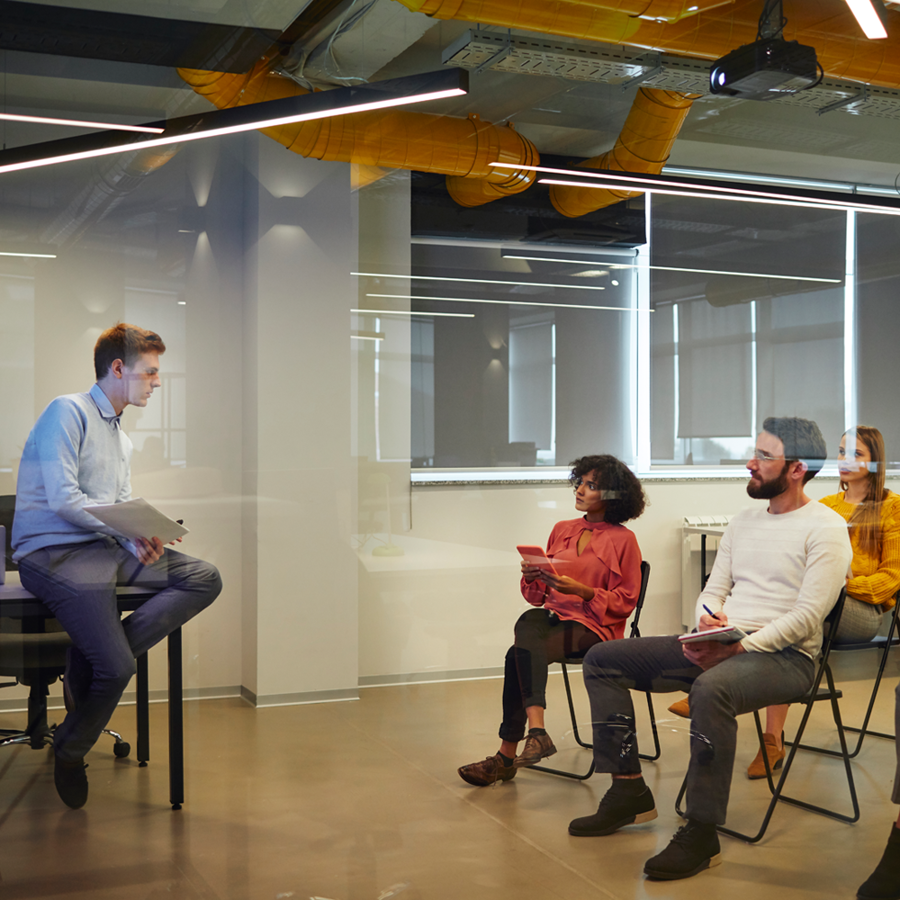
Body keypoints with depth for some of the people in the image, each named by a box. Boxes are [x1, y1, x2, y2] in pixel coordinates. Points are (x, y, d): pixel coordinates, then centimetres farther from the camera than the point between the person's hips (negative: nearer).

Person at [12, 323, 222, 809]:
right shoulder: (68, 412, -5)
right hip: (53, 552, -9)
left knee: (205, 578, -11)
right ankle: (70, 752, 7)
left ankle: (90, 662, -15)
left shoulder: (121, 439, 24)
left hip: (107, 548, 9)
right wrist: (129, 534, -14)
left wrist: (147, 537, -4)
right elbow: (63, 500, -14)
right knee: (116, 667, -24)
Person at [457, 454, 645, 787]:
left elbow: (625, 601, -1)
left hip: (594, 625, -5)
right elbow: (540, 596, 19)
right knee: (527, 623, -32)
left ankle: (507, 755, -26)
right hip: (552, 614, 5)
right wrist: (532, 577, -4)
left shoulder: (623, 540, 3)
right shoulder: (562, 530, 18)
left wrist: (581, 590, -14)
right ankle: (536, 731, -38)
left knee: (519, 655, -28)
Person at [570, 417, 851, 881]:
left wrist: (736, 648, -23)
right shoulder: (743, 522, 17)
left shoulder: (825, 527, -6)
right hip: (720, 646, 8)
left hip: (783, 655, -8)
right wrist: (707, 626, -7)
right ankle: (629, 791, 0)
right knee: (602, 659, -2)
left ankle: (701, 834, -28)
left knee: (710, 689, -42)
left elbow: (807, 616, -15)